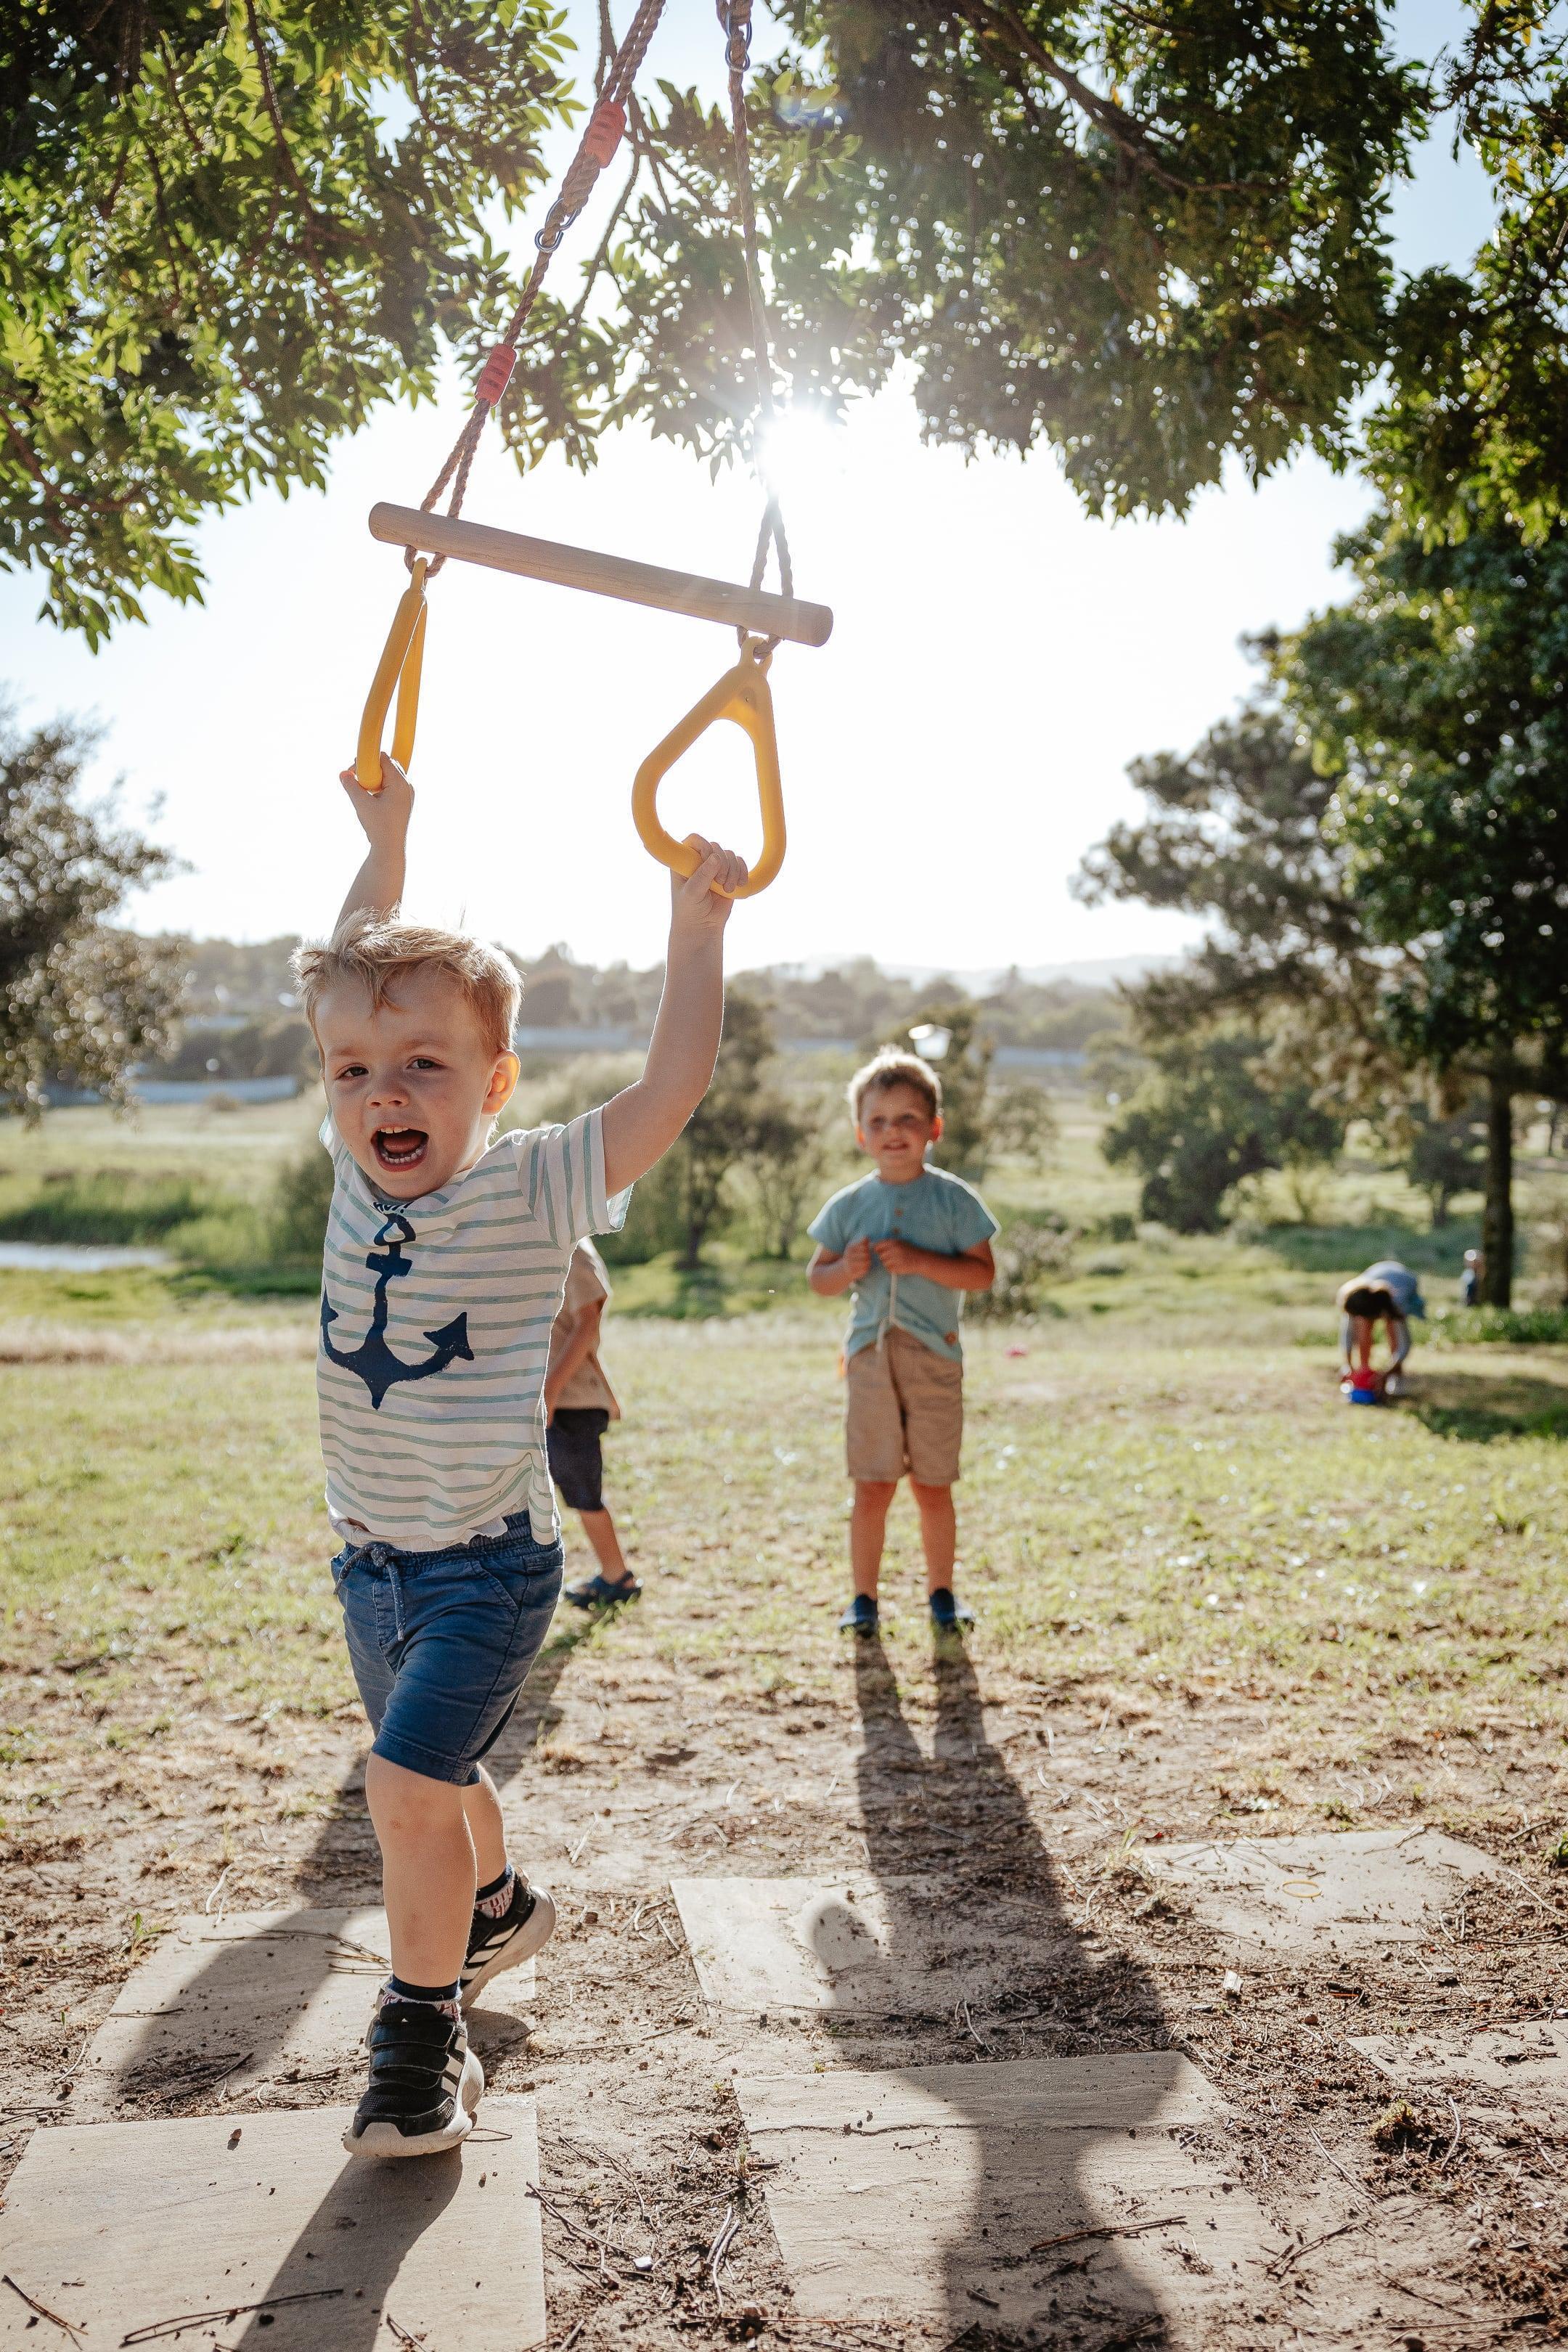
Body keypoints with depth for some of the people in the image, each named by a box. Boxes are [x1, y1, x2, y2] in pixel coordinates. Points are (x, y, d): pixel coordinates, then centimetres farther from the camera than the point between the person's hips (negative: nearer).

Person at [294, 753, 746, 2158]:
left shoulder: (529, 1188, -18)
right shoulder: (357, 1168, -4)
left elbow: (673, 1091, -27)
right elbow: (351, 993, 9)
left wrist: (697, 925, -25)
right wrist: (384, 847, 11)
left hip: (486, 1564, -6)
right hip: (371, 1556, 6)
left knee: (408, 1786, -14)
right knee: (430, 1776, 23)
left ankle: (422, 2030, 7)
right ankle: (496, 1907, 51)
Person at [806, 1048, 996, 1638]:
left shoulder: (952, 1198, -1)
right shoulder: (849, 1204, 6)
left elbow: (982, 1273, -5)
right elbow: (818, 1278, 11)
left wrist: (920, 1262, -17)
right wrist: (845, 1270, -11)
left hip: (934, 1356, -1)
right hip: (870, 1355, 1)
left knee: (933, 1488, 6)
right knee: (871, 1488, 2)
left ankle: (941, 1593, 23)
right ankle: (864, 1596, 15)